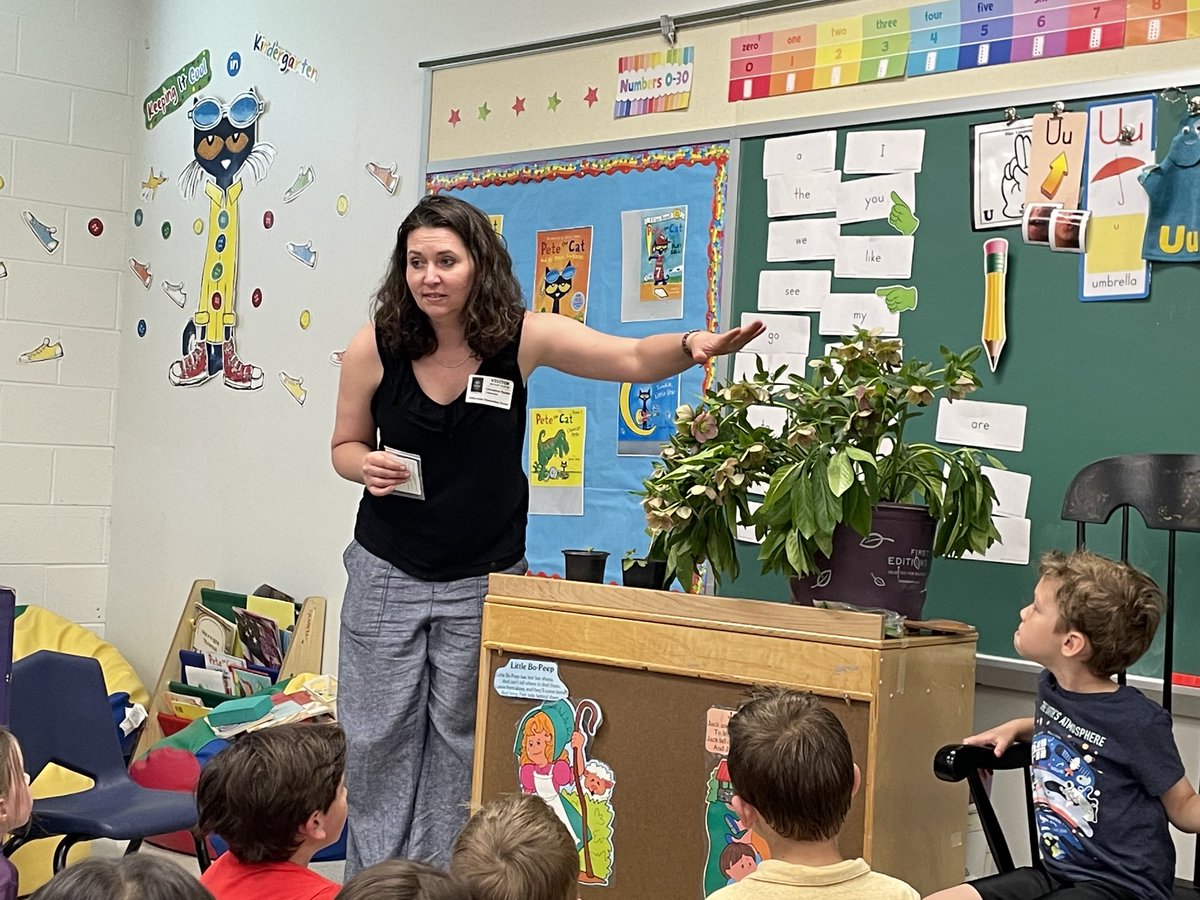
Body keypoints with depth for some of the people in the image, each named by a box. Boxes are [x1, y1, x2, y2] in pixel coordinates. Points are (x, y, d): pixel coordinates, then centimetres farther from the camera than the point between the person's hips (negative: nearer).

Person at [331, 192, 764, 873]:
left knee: (461, 746, 6)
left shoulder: (522, 337, -12)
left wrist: (692, 347, -38)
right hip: (387, 576, 1)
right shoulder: (375, 346, -9)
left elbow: (634, 360, -17)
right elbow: (345, 445, 5)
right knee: (378, 742, 7)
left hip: (483, 583, -1)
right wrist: (367, 466, -18)